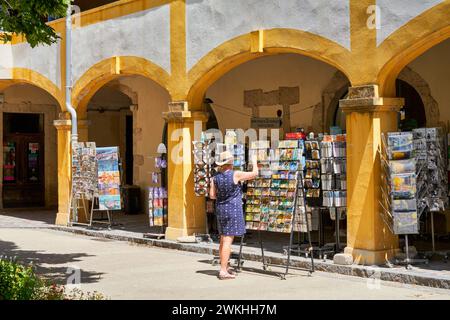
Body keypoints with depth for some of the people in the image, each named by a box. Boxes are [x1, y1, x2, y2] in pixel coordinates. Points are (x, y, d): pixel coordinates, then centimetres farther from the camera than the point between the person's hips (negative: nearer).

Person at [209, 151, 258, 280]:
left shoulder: (215, 178, 3)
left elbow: (212, 195, 5)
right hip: (233, 209, -6)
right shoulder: (235, 175, -11)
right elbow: (255, 174, -5)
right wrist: (254, 162, 13)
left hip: (220, 210, 6)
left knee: (223, 240, 15)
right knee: (228, 240, -7)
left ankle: (224, 268, 24)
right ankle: (223, 271, -8)